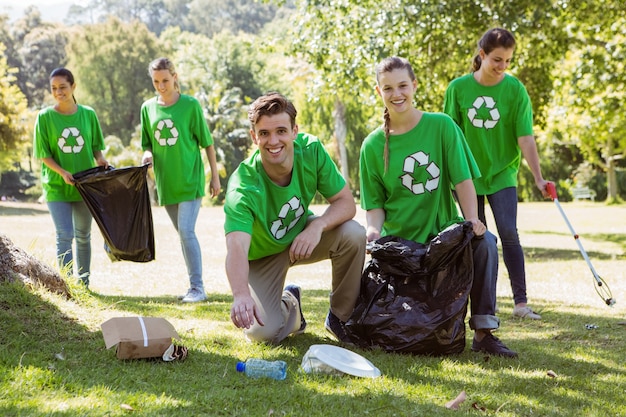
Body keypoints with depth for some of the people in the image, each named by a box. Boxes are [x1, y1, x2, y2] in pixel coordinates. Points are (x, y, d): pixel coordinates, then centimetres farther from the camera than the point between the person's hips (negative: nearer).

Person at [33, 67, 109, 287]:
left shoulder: (88, 114, 0)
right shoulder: (45, 117, -6)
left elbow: (96, 146, 7)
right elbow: (43, 154, -7)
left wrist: (100, 160, -15)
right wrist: (62, 172, -22)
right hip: (56, 186, -3)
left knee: (83, 235, 12)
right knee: (64, 235, -9)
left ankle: (84, 283, 24)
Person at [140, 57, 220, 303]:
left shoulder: (190, 105, -6)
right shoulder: (148, 108, 5)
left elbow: (207, 142, -2)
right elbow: (147, 143, 14)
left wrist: (215, 176, -2)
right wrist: (147, 154, -10)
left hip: (190, 180, -5)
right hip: (166, 182, 5)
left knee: (186, 231, -14)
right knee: (184, 235, 11)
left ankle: (198, 288, -9)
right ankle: (195, 286, 19)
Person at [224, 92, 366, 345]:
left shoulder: (311, 150, -24)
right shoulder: (243, 187, -35)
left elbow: (346, 202, -17)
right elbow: (236, 247, -49)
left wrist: (318, 225, -39)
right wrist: (241, 295, -69)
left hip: (301, 236, 3)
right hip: (262, 253, -3)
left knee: (353, 234, -26)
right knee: (264, 333, -18)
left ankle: (341, 317, -2)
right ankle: (289, 304, 20)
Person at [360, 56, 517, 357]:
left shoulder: (441, 126, -2)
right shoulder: (372, 146, 1)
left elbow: (463, 178, -7)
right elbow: (375, 203, 3)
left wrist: (472, 221, -23)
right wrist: (374, 230, -18)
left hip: (444, 230, 0)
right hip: (400, 239, 0)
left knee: (485, 242, -32)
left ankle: (483, 332, -25)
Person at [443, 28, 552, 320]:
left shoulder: (515, 89, -9)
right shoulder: (459, 88, -6)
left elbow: (525, 137, -13)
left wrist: (538, 178, -19)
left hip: (502, 172, -1)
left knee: (508, 232, -13)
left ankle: (521, 302, -9)